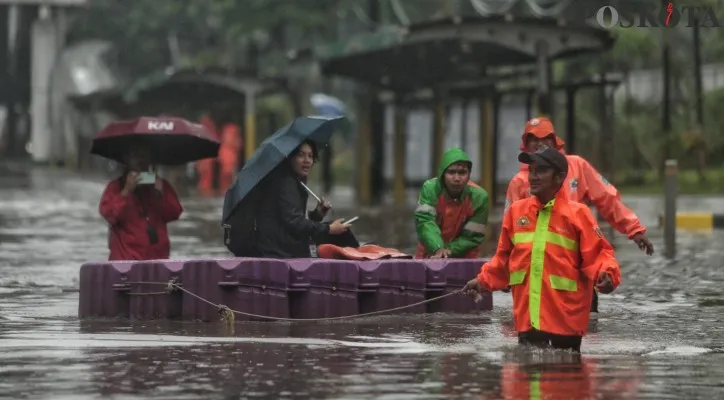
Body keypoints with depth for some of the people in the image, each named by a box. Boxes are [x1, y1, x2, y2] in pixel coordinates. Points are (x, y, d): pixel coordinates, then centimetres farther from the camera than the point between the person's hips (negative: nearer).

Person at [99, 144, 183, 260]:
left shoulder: (159, 185, 14)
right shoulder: (116, 187, 3)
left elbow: (174, 214, 6)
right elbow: (108, 214, -12)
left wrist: (161, 194, -10)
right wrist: (126, 191, -18)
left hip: (157, 257, 4)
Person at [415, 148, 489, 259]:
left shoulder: (478, 196, -22)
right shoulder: (430, 189, -22)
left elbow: (473, 237, -18)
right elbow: (424, 221, -33)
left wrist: (449, 251, -29)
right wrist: (438, 249, -49)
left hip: (463, 257, -1)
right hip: (429, 255, 1)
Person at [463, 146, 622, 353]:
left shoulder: (577, 213, -6)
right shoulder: (516, 211, 6)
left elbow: (597, 255, -7)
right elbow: (504, 257, 19)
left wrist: (605, 276, -26)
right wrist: (483, 281, 12)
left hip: (566, 319, -3)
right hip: (528, 318, 3)